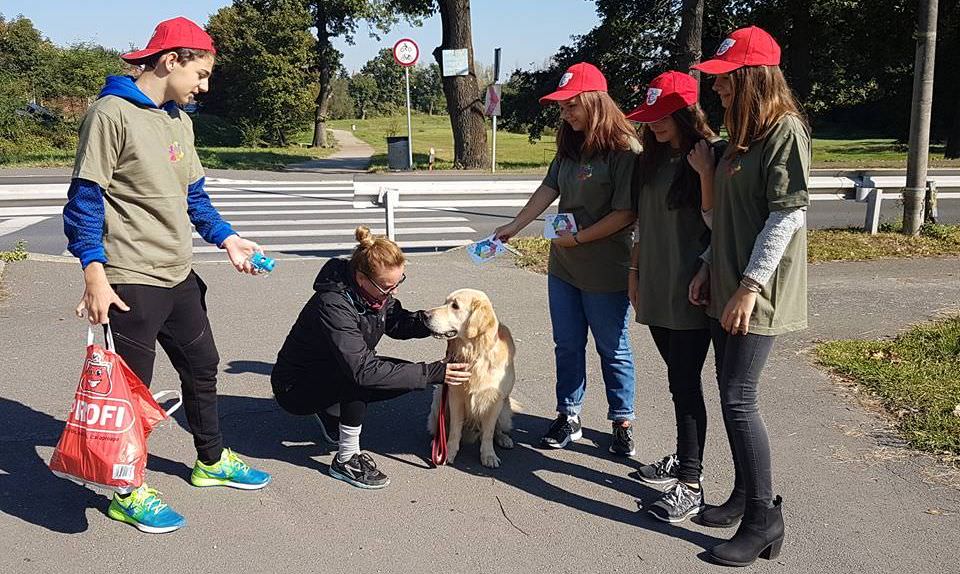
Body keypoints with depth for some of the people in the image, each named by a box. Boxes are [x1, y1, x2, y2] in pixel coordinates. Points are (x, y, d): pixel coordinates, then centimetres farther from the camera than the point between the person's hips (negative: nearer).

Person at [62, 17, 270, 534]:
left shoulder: (179, 120, 12)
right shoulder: (112, 113, -13)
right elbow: (84, 198, -15)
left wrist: (226, 238, 7)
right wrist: (95, 274, -20)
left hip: (179, 276, 8)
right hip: (131, 282, -8)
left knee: (202, 366, 18)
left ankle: (211, 461, 38)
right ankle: (127, 495, 20)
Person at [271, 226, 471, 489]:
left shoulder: (377, 291, -11)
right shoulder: (333, 305, -34)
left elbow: (397, 324, 6)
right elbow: (363, 369, -38)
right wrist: (432, 373, -38)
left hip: (337, 378, 8)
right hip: (296, 388, -8)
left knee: (408, 375, -6)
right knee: (359, 377, -34)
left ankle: (330, 411, 13)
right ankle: (347, 460, -16)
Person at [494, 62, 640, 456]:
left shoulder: (625, 149, -16)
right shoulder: (569, 147, 7)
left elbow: (627, 213, -18)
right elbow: (549, 190, 5)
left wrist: (579, 238, -17)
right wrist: (513, 227, -2)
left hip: (606, 271, -7)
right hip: (563, 266, 7)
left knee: (613, 349, 9)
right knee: (567, 345, 15)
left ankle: (622, 422, 25)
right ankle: (568, 417, 28)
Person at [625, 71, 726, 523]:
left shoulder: (713, 155, -10)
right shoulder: (653, 158, 13)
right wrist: (635, 271, 17)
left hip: (691, 290, -7)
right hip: (656, 289, 7)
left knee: (684, 382, -6)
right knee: (679, 378, 16)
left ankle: (690, 485, 1)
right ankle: (683, 459, 29)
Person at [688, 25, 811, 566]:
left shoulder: (786, 130, -12)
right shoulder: (742, 134, 15)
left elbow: (788, 214, -18)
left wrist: (750, 286, -20)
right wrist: (709, 268, 13)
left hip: (757, 292, -9)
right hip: (726, 287, 9)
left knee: (739, 399, -8)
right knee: (732, 394, 12)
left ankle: (765, 519, 3)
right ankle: (745, 496, 25)